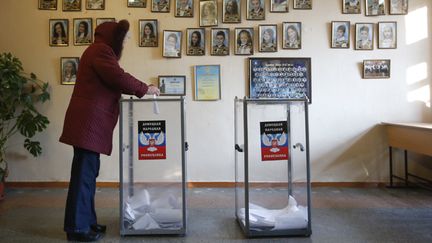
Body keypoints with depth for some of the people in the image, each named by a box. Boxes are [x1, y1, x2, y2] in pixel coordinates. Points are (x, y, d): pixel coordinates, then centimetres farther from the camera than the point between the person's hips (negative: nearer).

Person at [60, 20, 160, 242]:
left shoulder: (101, 51, 26)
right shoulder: (101, 50, -7)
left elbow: (111, 83, 22)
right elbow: (118, 77, -18)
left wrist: (140, 90, 17)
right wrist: (144, 89, -7)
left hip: (91, 122, 11)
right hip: (89, 121, -11)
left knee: (88, 172, 11)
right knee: (83, 173, -7)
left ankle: (87, 221, 18)